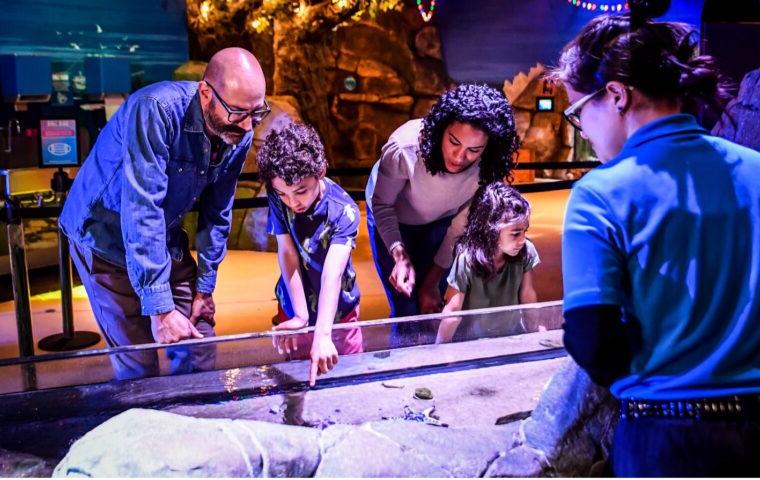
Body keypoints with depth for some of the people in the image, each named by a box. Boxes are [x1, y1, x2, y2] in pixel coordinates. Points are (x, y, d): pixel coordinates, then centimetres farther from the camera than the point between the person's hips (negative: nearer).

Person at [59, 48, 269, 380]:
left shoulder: (238, 135, -12)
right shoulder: (156, 109, -32)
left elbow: (216, 213, -1)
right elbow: (141, 212, -35)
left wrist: (204, 287, 1)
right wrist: (160, 308, -35)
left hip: (165, 238, 6)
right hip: (105, 236, -5)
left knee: (199, 345, 7)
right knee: (139, 364, -5)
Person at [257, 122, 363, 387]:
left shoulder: (343, 210, -27)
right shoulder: (277, 197, -16)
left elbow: (333, 273, -37)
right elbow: (287, 254, -20)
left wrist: (322, 334, -47)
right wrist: (301, 315, -27)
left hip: (337, 309, -2)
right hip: (293, 307, 2)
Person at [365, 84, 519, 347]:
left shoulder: (487, 167, -30)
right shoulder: (404, 148, -39)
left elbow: (462, 222, -15)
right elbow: (382, 205, -21)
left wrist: (433, 280, -7)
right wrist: (400, 255, -36)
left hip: (440, 222, 2)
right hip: (393, 220, -2)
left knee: (431, 307, 5)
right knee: (407, 312, -5)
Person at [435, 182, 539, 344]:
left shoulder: (526, 252, -14)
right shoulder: (467, 260, -24)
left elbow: (527, 295, 2)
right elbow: (453, 312, -15)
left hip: (513, 336, 3)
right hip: (474, 342, -3)